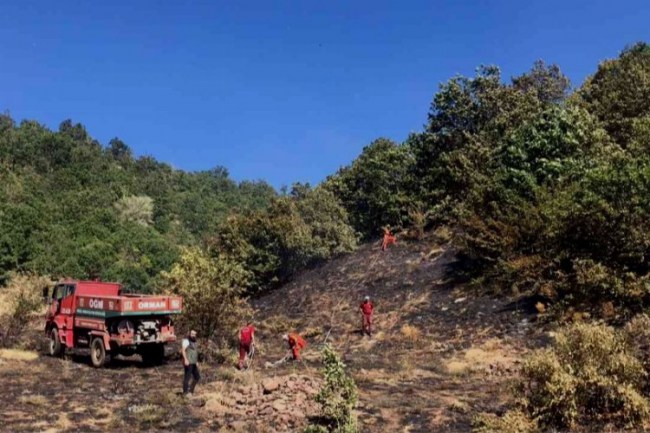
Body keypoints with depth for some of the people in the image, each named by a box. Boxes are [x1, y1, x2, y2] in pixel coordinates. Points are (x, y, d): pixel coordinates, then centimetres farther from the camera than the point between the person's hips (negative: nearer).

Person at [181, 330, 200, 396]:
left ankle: (191, 390, 18)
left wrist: (196, 362, 23)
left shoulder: (194, 342, 21)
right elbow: (183, 350, -19)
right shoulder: (186, 340, -7)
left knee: (197, 377, 9)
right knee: (187, 377, -7)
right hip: (188, 362, -9)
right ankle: (185, 392, 0)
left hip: (193, 363, 9)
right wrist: (185, 359, -27)